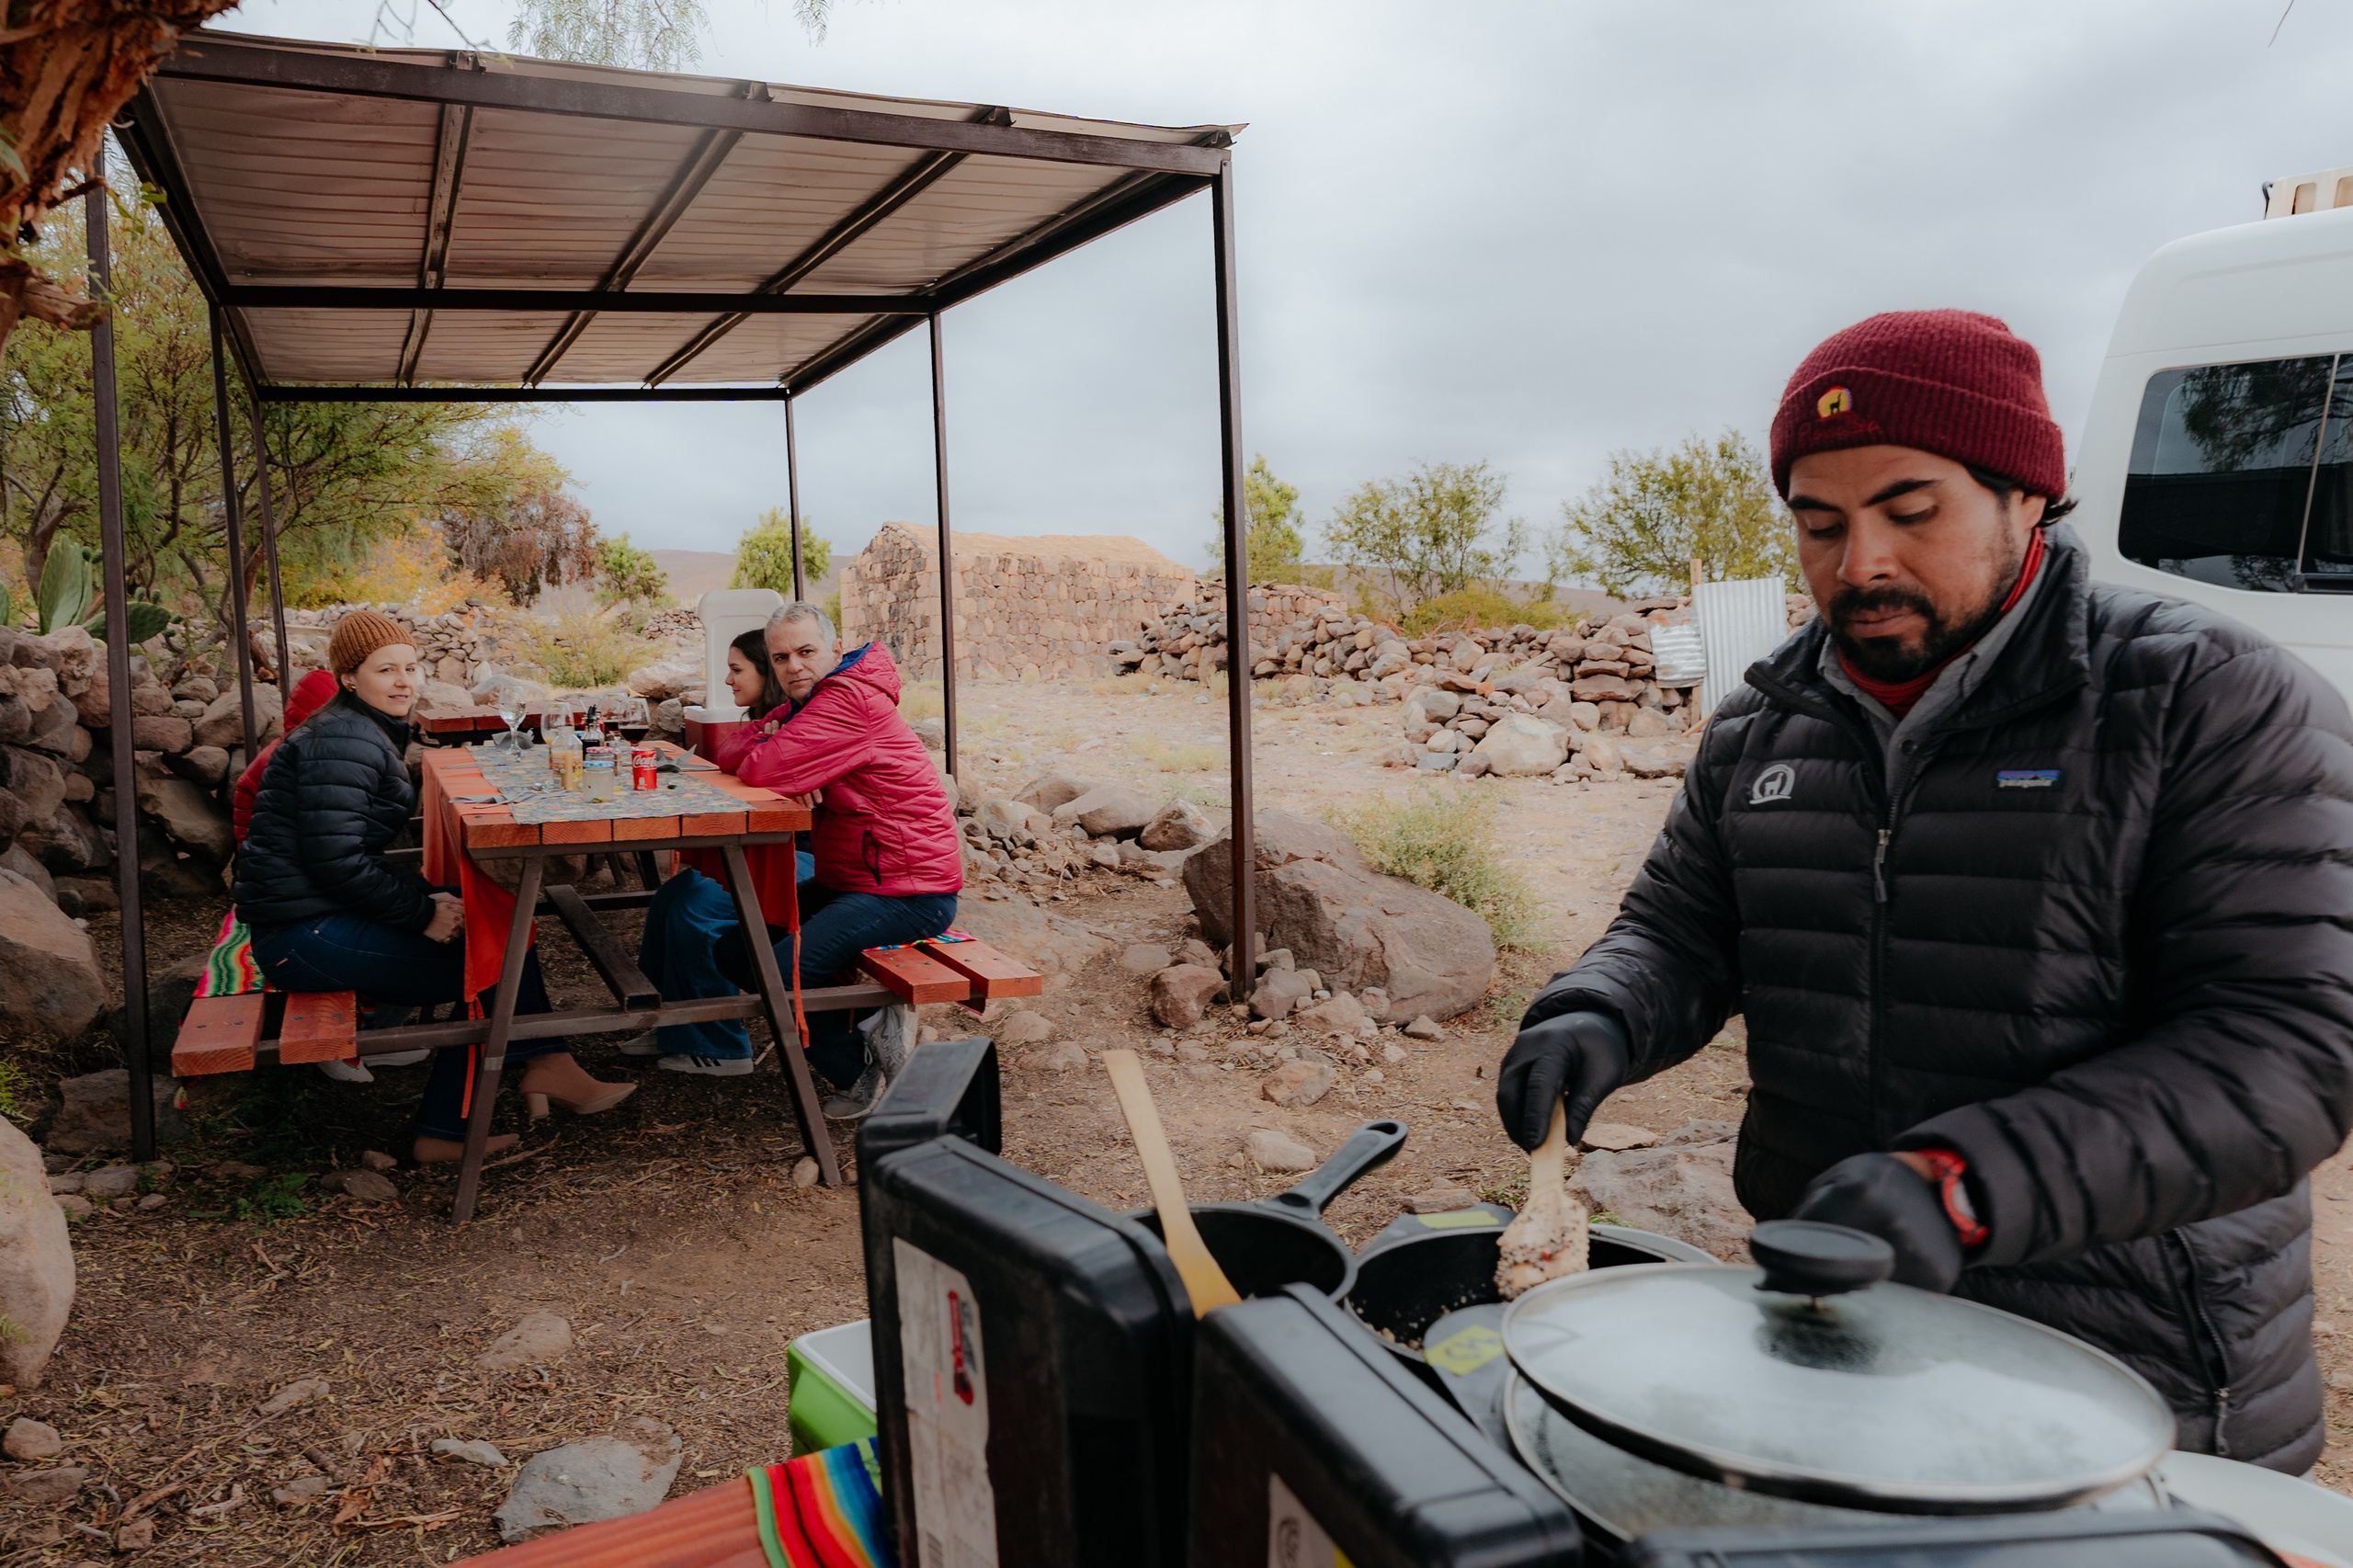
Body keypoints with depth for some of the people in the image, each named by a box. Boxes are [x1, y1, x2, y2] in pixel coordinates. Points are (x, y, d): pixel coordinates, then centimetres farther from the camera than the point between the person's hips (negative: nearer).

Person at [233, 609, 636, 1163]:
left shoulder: (371, 733, 17)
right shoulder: (344, 742, -16)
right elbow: (337, 859, -24)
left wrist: (427, 897, 3)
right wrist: (422, 913, -16)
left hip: (322, 917, 10)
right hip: (307, 935, -10)